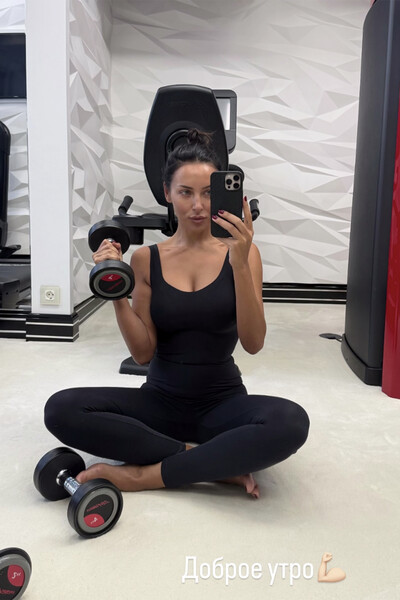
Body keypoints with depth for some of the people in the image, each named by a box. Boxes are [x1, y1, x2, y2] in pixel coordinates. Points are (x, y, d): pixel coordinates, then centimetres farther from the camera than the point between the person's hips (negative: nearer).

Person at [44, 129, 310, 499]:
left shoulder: (241, 253, -3)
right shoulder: (146, 259, 0)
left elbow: (253, 343, -14)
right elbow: (143, 352, -5)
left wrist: (240, 262, -25)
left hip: (222, 402, -1)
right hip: (160, 400, 2)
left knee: (290, 422, -33)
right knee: (61, 410, -23)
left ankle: (146, 474, -20)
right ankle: (216, 463, -18)